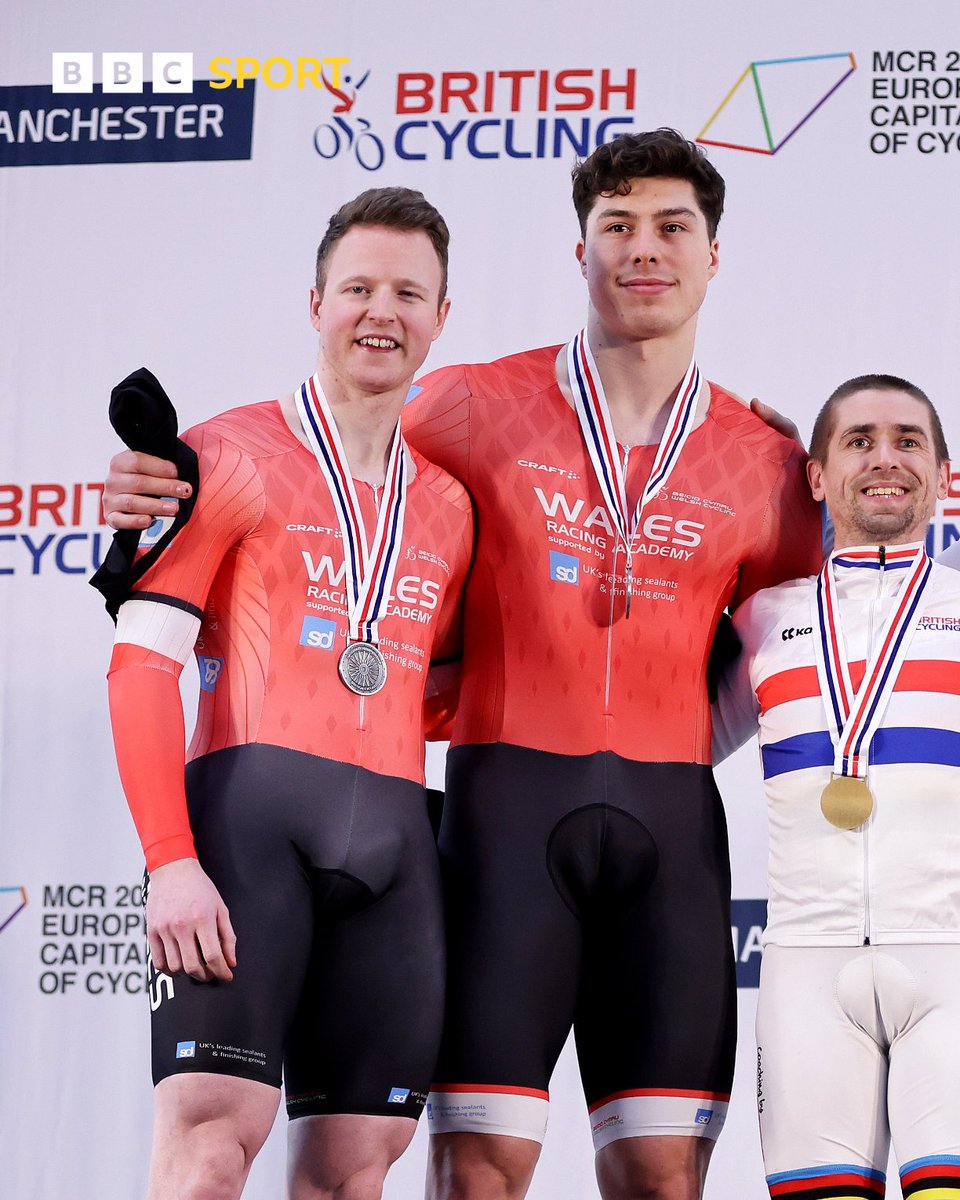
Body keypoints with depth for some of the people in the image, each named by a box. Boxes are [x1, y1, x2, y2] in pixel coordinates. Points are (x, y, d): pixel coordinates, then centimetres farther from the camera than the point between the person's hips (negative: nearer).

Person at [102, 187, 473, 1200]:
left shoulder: (447, 507, 21)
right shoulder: (231, 458, 5)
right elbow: (141, 665, -4)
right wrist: (170, 860, -14)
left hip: (394, 840, 5)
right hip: (252, 807, -5)